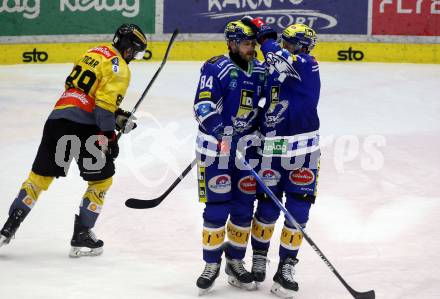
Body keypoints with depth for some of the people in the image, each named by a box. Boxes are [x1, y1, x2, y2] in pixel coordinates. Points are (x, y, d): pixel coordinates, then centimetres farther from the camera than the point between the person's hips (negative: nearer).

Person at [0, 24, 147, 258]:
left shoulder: (94, 53, 20)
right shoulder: (119, 68, -5)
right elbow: (105, 103, -16)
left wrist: (118, 116, 23)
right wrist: (108, 136, -16)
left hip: (57, 117, 8)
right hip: (82, 126, -7)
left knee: (40, 175, 15)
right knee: (101, 179, 8)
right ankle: (81, 236, 7)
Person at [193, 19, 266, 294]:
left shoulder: (260, 71, 8)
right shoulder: (216, 68, -11)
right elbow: (203, 105, -21)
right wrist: (220, 133, -32)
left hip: (247, 148, 6)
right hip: (216, 147, -5)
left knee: (244, 208, 8)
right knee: (217, 208, -5)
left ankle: (235, 262, 22)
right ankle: (212, 264, 9)